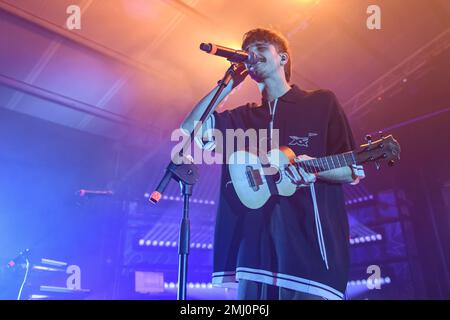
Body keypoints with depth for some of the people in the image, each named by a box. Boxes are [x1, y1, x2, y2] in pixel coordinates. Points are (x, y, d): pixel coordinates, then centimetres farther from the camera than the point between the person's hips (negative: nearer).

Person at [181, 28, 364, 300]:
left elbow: (354, 172, 4)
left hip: (311, 243, -3)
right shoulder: (243, 117, 18)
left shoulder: (322, 102, 7)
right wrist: (231, 83, 11)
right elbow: (190, 127, 7)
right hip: (257, 243, 4)